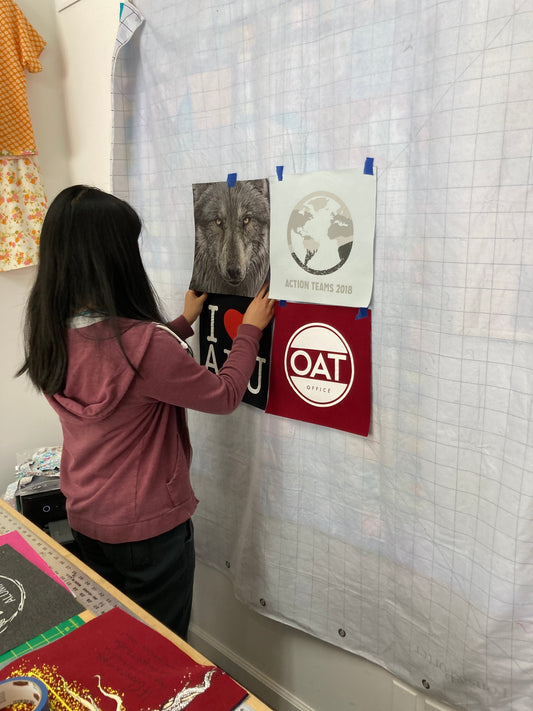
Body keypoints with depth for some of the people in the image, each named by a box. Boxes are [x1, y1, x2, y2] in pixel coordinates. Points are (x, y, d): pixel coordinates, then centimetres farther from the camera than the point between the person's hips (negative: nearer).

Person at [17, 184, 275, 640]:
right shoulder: (143, 343, -32)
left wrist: (183, 324, 15)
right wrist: (250, 328, -4)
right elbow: (225, 396, -18)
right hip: (149, 526, -7)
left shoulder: (51, 334, -8)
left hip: (84, 518, 7)